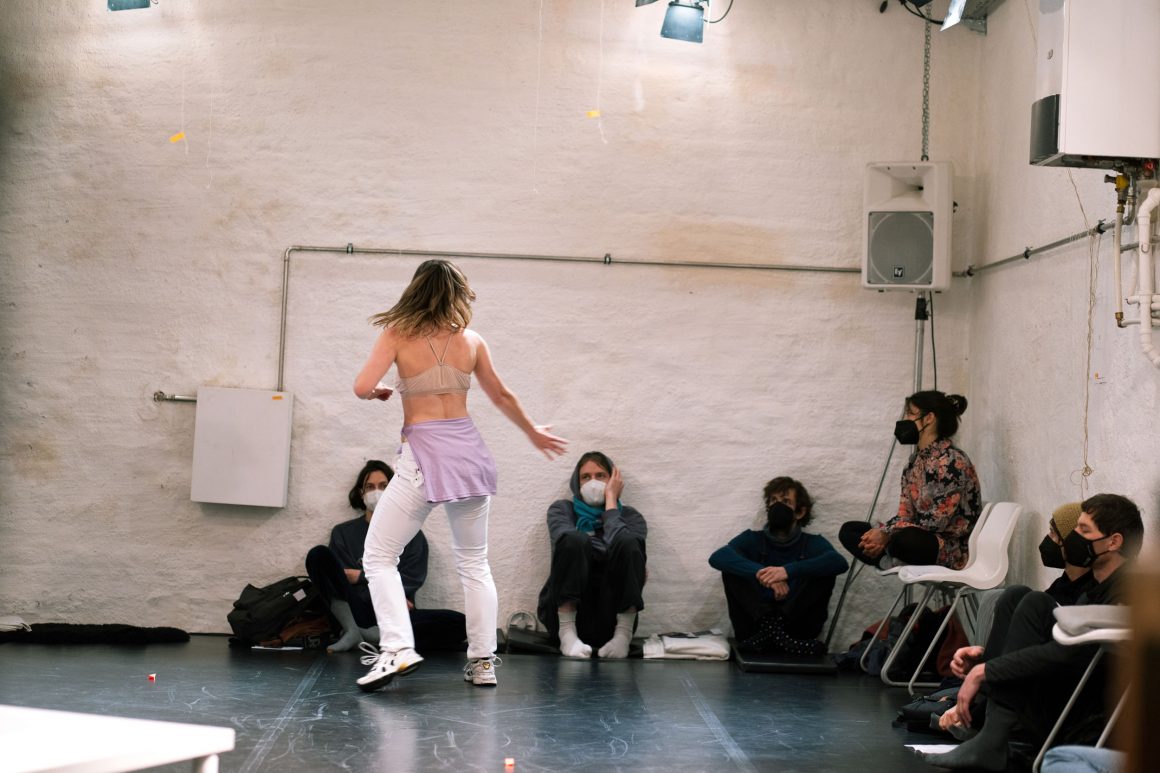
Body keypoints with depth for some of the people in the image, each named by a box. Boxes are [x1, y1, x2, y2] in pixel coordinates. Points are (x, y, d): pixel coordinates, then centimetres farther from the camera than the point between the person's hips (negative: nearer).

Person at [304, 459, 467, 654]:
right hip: (357, 613, 0)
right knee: (319, 554, -20)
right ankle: (351, 632, -28)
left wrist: (362, 576, -6)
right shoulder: (343, 533, 13)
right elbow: (344, 578, 0)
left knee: (458, 623, -26)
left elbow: (411, 580, -1)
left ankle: (376, 638, -34)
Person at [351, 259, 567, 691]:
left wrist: (378, 392, 12)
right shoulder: (471, 341, 7)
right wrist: (534, 432, 33)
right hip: (468, 452, 4)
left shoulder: (397, 335, -3)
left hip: (422, 457, -4)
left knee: (379, 556, 4)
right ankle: (483, 661, 14)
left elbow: (362, 387, -12)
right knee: (474, 563, 15)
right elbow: (501, 397, 17)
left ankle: (398, 647, -13)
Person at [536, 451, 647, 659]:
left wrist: (610, 499, -3)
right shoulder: (562, 509, 12)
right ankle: (567, 633, -29)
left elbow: (619, 548, -13)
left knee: (628, 542, -23)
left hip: (610, 618, 1)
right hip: (566, 610, 0)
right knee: (575, 539, -25)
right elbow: (568, 541, -12)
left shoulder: (629, 516, 12)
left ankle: (623, 634, -26)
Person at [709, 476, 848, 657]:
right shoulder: (753, 539, 7)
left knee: (826, 570, -17)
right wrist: (760, 573, -31)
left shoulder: (813, 543, 5)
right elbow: (717, 557, -14)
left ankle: (768, 632, -32)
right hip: (756, 622, 1)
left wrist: (789, 571, -33)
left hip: (797, 625, -1)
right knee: (731, 567, -13)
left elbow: (840, 562, -19)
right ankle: (767, 626, -35)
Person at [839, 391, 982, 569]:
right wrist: (881, 533, -13)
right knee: (849, 531, 1)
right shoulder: (916, 461, 11)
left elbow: (937, 522, -20)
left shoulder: (952, 462, -16)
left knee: (907, 539, -40)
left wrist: (887, 534, -22)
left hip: (954, 549, -9)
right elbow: (905, 515, 8)